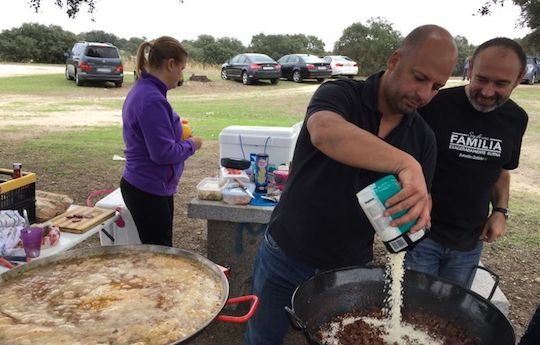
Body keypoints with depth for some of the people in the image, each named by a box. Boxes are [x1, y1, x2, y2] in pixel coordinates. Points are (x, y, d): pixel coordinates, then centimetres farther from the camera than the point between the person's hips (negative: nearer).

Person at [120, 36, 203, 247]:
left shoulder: (143, 91, 8)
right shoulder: (151, 99, -24)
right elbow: (164, 153, -25)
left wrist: (178, 132, 8)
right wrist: (191, 145, -9)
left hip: (145, 187, 10)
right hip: (148, 191, -10)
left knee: (161, 251, 20)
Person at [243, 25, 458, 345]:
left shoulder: (423, 137, 0)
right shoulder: (340, 95, -15)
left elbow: (420, 199, 2)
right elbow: (325, 133, -39)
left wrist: (420, 209, -21)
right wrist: (406, 165, -48)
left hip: (352, 269, 3)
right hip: (286, 258, -2)